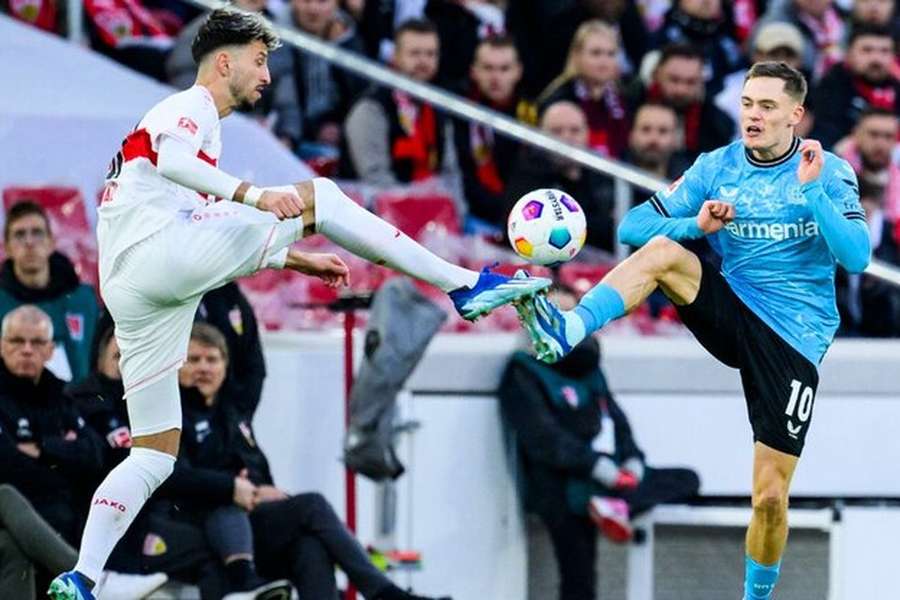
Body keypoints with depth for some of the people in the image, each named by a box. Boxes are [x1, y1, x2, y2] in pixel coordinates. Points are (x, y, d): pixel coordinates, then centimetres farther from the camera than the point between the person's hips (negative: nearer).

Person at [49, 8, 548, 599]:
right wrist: (254, 195, -30)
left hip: (130, 291, 10)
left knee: (155, 456, 9)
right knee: (318, 195, -12)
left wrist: (297, 258, 35)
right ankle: (465, 284, -17)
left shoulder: (191, 120, 35)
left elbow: (209, 236, 40)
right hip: (158, 253, -10)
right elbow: (171, 161, -19)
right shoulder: (189, 108, 5)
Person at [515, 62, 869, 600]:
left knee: (770, 498, -7)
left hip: (794, 340, -2)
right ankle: (568, 333, -46)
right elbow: (632, 229, 1)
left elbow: (856, 257, -16)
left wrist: (813, 191, -26)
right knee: (660, 249, -27)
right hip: (733, 309, 2)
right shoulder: (716, 168, 4)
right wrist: (696, 225, -16)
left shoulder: (830, 172, -3)